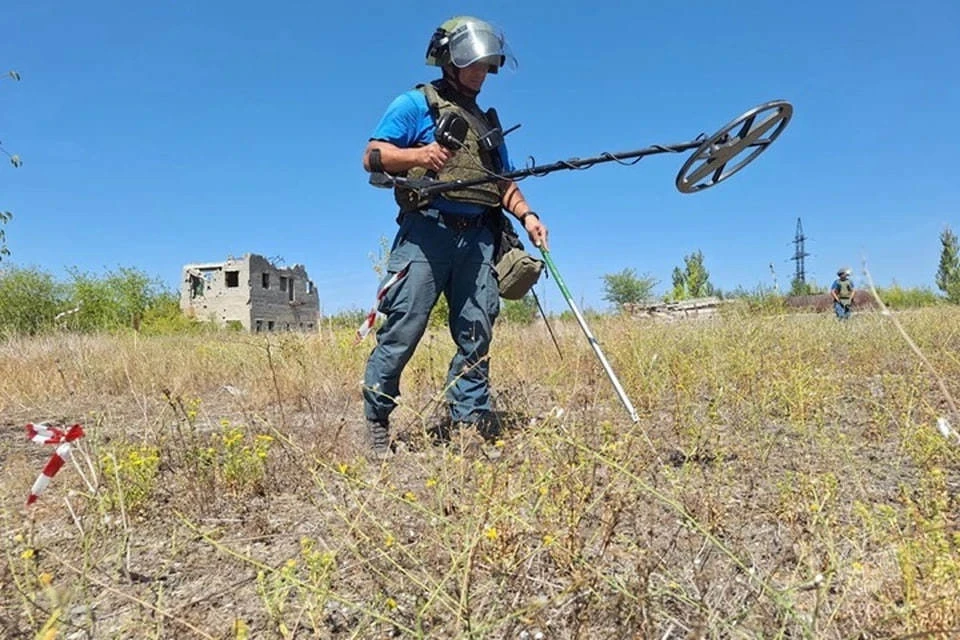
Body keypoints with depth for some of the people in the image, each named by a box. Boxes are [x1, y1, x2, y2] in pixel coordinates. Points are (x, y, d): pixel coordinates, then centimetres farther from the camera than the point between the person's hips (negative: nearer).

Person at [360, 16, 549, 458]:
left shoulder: (488, 122, 27)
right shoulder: (415, 103, 8)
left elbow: (504, 182, 26)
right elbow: (372, 157, -1)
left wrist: (526, 215, 7)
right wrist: (417, 154, -20)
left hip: (478, 238, 6)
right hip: (426, 231, -6)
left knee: (476, 334, 3)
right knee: (402, 330, -8)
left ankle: (470, 421, 12)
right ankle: (376, 421, 5)